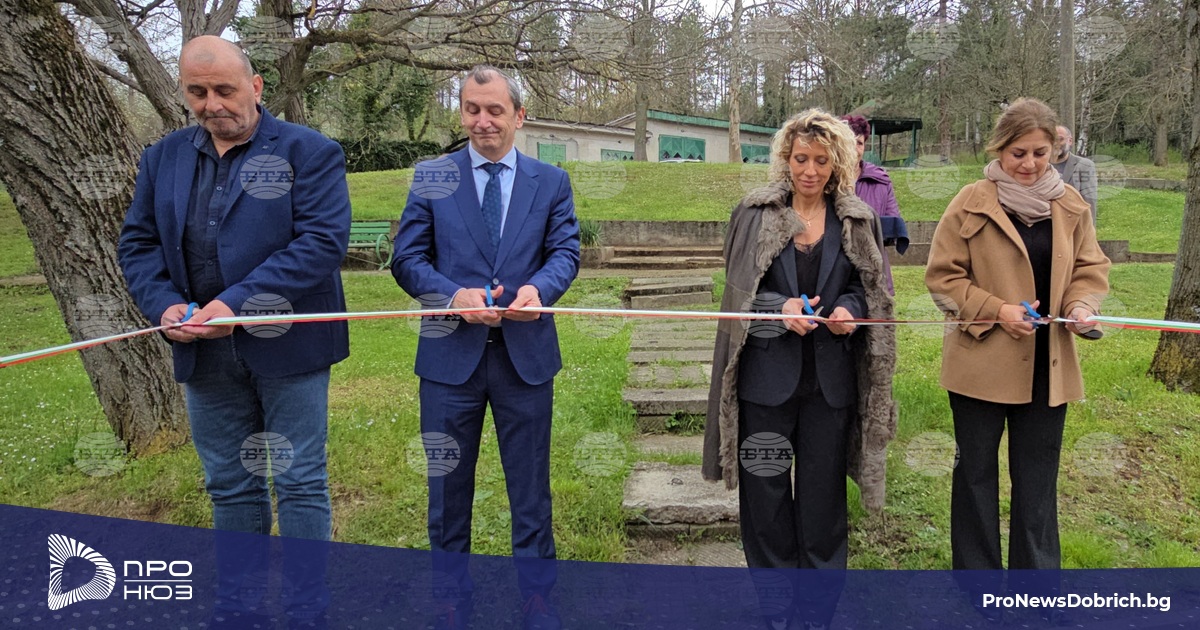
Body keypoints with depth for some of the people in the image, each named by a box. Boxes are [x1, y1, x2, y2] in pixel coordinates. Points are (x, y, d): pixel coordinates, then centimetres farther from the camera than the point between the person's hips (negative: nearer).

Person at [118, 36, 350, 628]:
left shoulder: (307, 151, -6)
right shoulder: (163, 157, 10)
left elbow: (323, 239, -17)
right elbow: (137, 242, 11)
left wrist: (236, 303, -22)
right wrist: (165, 304, -10)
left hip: (286, 347, -5)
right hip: (204, 353, 5)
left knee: (300, 484, 5)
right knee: (230, 485, 16)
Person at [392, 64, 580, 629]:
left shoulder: (551, 182, 6)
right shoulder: (431, 178, 4)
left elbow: (566, 252, -1)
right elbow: (407, 258, -1)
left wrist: (539, 287, -22)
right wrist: (453, 294, -19)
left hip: (526, 354, 0)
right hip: (451, 354, 0)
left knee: (530, 483, 12)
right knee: (448, 484, 13)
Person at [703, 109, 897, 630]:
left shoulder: (858, 220, 6)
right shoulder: (755, 213, 1)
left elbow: (871, 290, 11)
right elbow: (738, 289, 1)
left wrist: (849, 308, -11)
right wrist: (781, 308, -17)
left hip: (831, 376, 1)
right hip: (767, 371, -1)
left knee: (823, 491, 10)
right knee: (765, 490, 7)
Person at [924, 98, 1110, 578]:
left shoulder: (1070, 205, 4)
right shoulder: (972, 203, -8)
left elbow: (1090, 268, 11)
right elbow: (942, 276, -6)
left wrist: (1082, 305, -10)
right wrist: (995, 310, -18)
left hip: (1049, 366, 3)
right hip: (982, 361, -3)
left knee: (1037, 480, 14)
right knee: (976, 472, 12)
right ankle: (977, 571, 29)